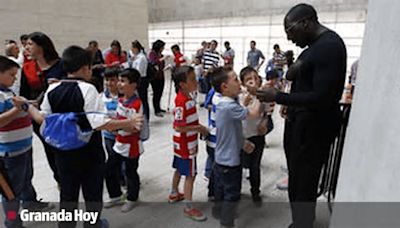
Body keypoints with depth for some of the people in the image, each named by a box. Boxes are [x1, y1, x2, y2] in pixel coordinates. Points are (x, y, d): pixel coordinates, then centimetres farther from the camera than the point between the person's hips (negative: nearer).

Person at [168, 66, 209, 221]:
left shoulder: (187, 97, 4)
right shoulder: (182, 102, -27)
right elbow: (178, 127, -27)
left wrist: (200, 127, 3)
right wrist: (199, 128, -20)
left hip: (185, 144, 9)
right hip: (186, 145, -9)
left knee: (180, 169, 24)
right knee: (190, 174, 2)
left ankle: (174, 194, 43)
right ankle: (188, 207, 15)